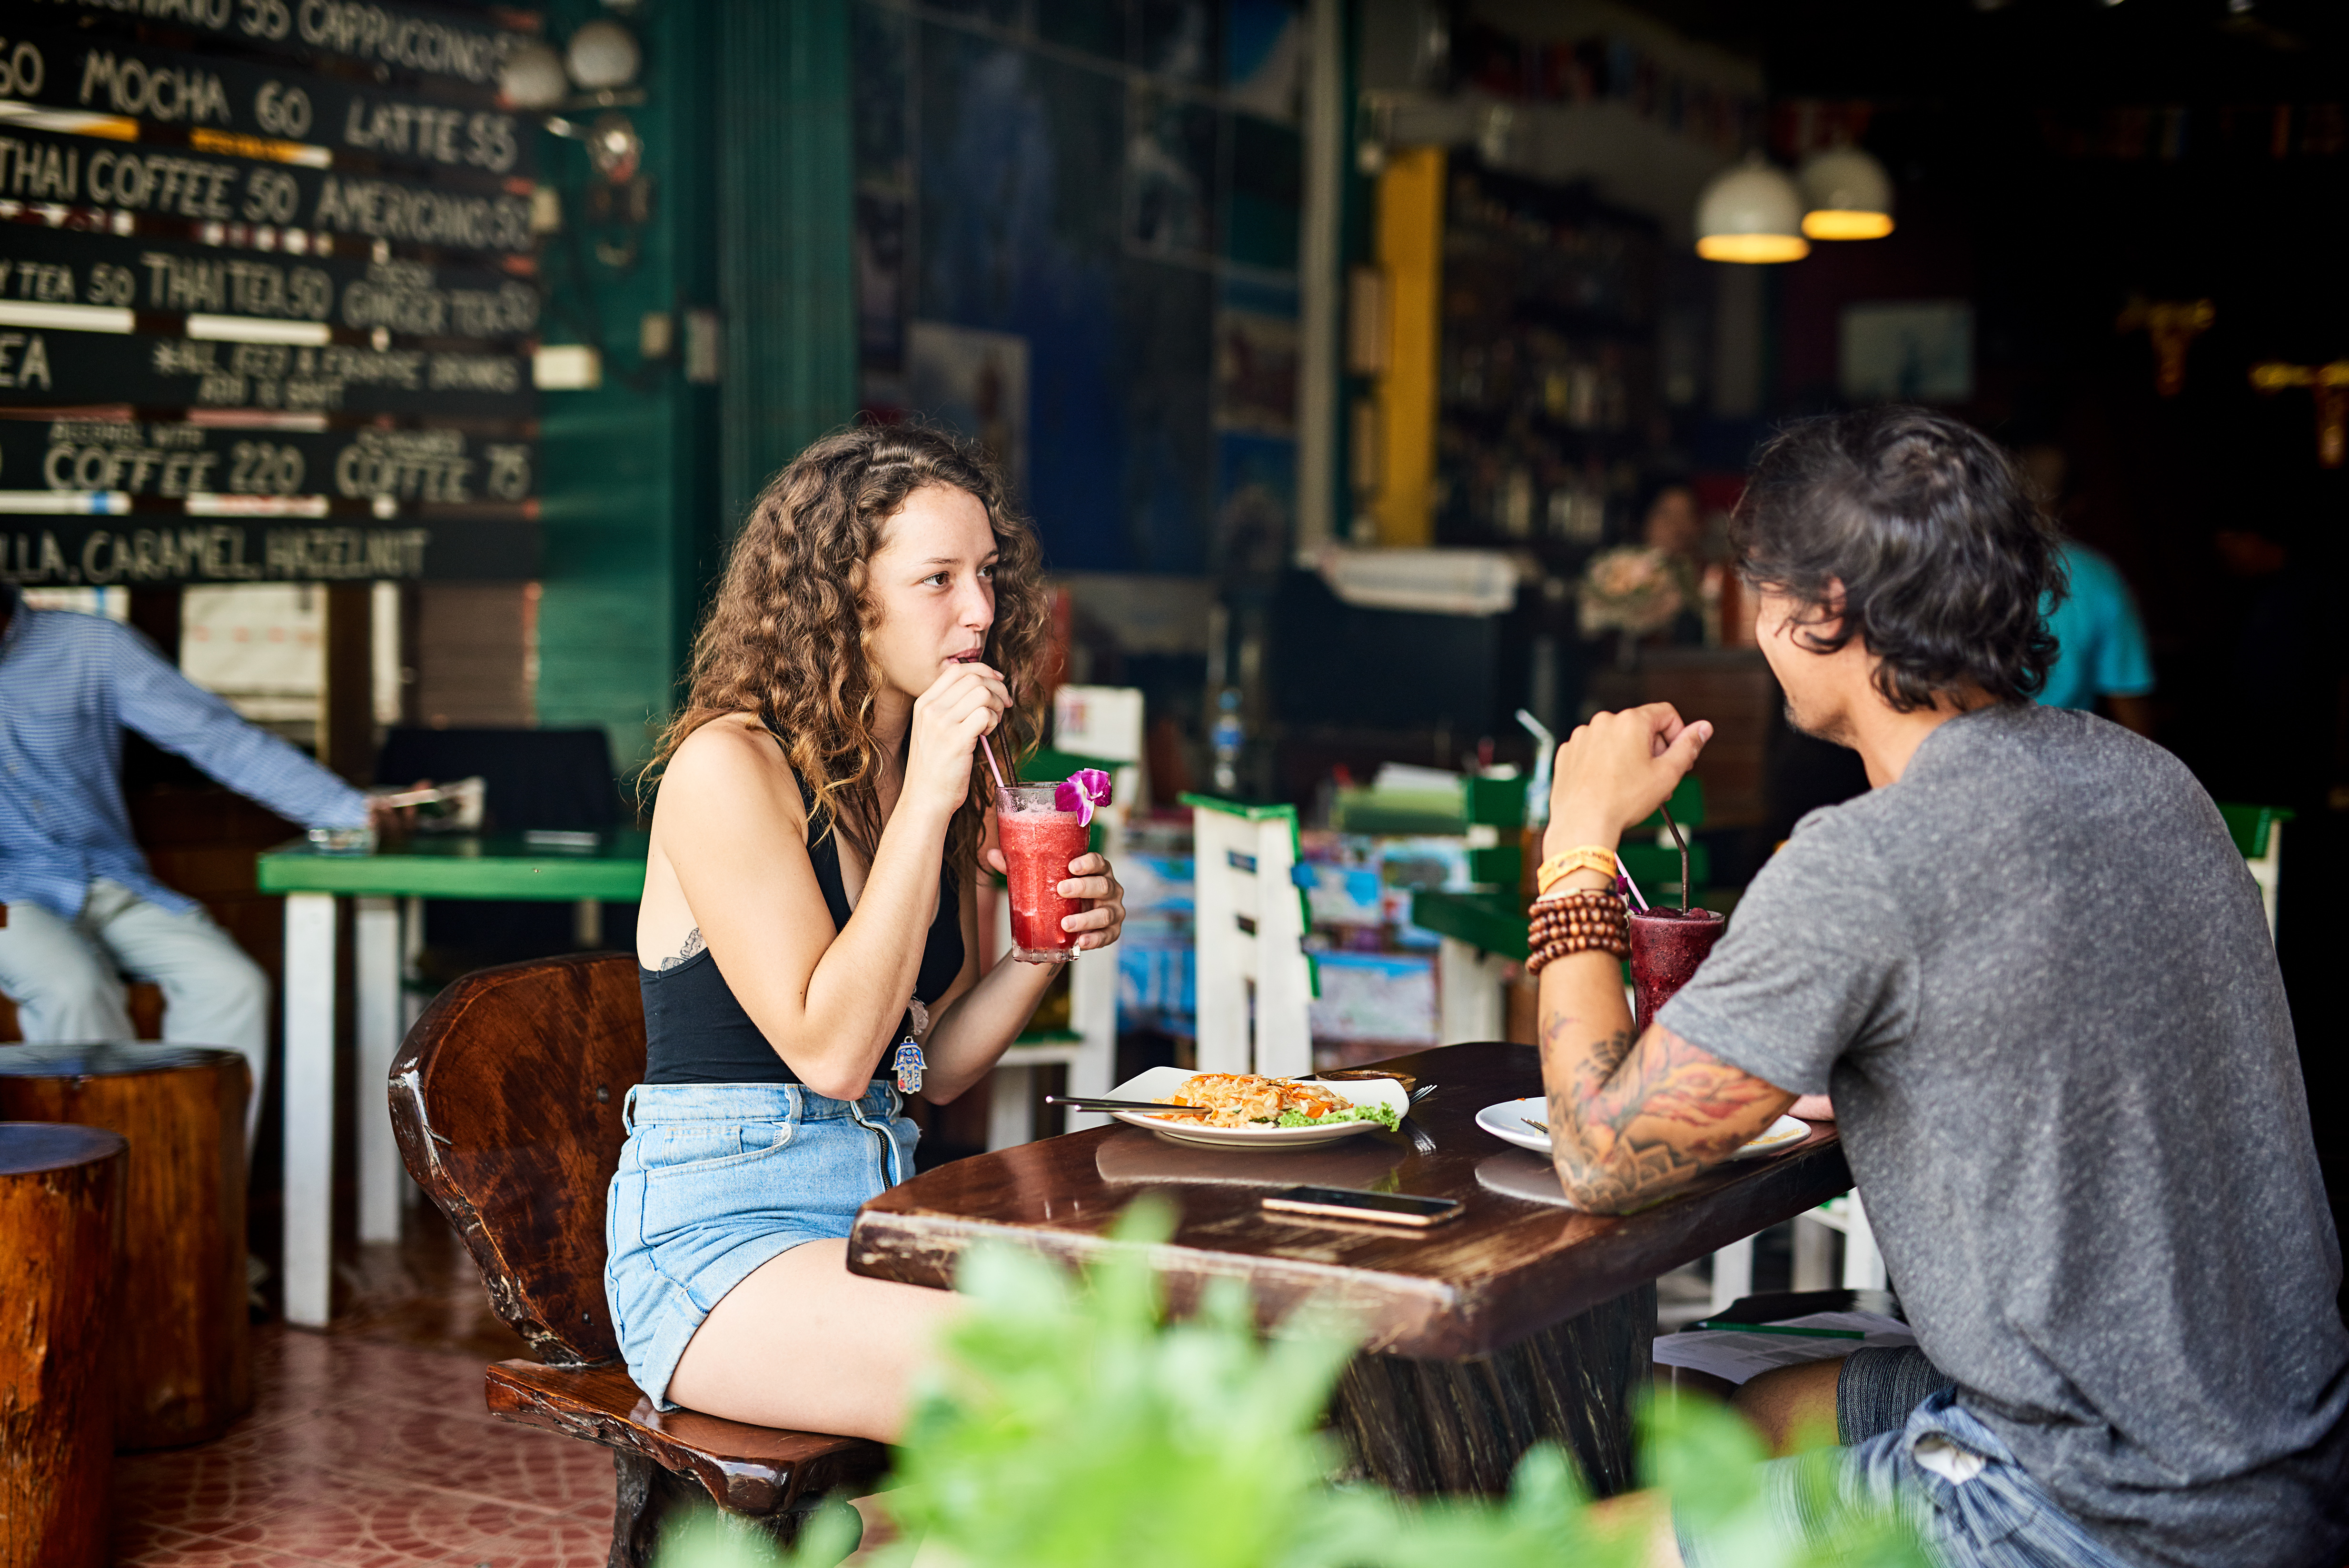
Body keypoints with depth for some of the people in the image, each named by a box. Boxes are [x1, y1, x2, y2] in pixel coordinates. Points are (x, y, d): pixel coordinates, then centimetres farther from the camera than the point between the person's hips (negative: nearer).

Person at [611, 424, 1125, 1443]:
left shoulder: (937, 774, 11)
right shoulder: (728, 767, -11)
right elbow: (831, 1052, -19)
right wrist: (925, 804, -19)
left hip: (886, 1206, 7)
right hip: (715, 1235, -7)